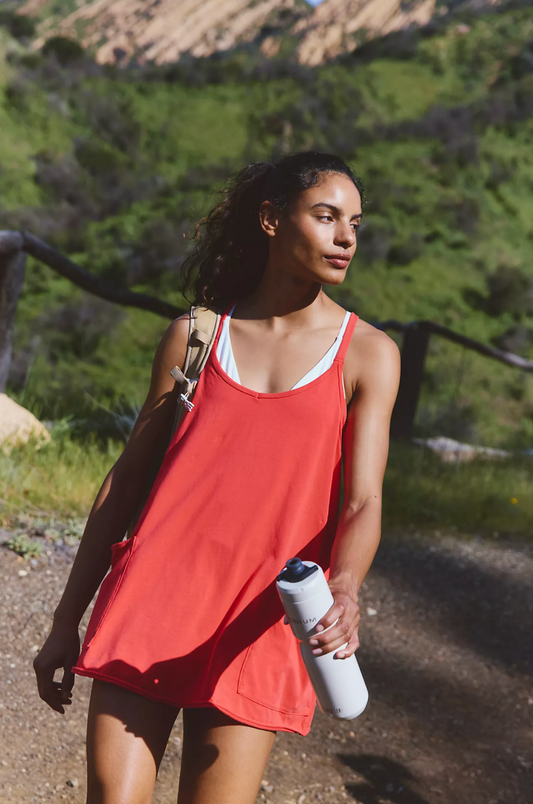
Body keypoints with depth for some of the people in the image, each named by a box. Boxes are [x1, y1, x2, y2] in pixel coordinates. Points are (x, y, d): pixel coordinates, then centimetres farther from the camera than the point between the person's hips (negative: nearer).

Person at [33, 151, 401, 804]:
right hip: (151, 604, 1)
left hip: (257, 626, -1)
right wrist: (66, 621, 9)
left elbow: (362, 503, -5)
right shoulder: (194, 334, 8)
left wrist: (344, 591, -27)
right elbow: (126, 479, 11)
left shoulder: (367, 354, 4)